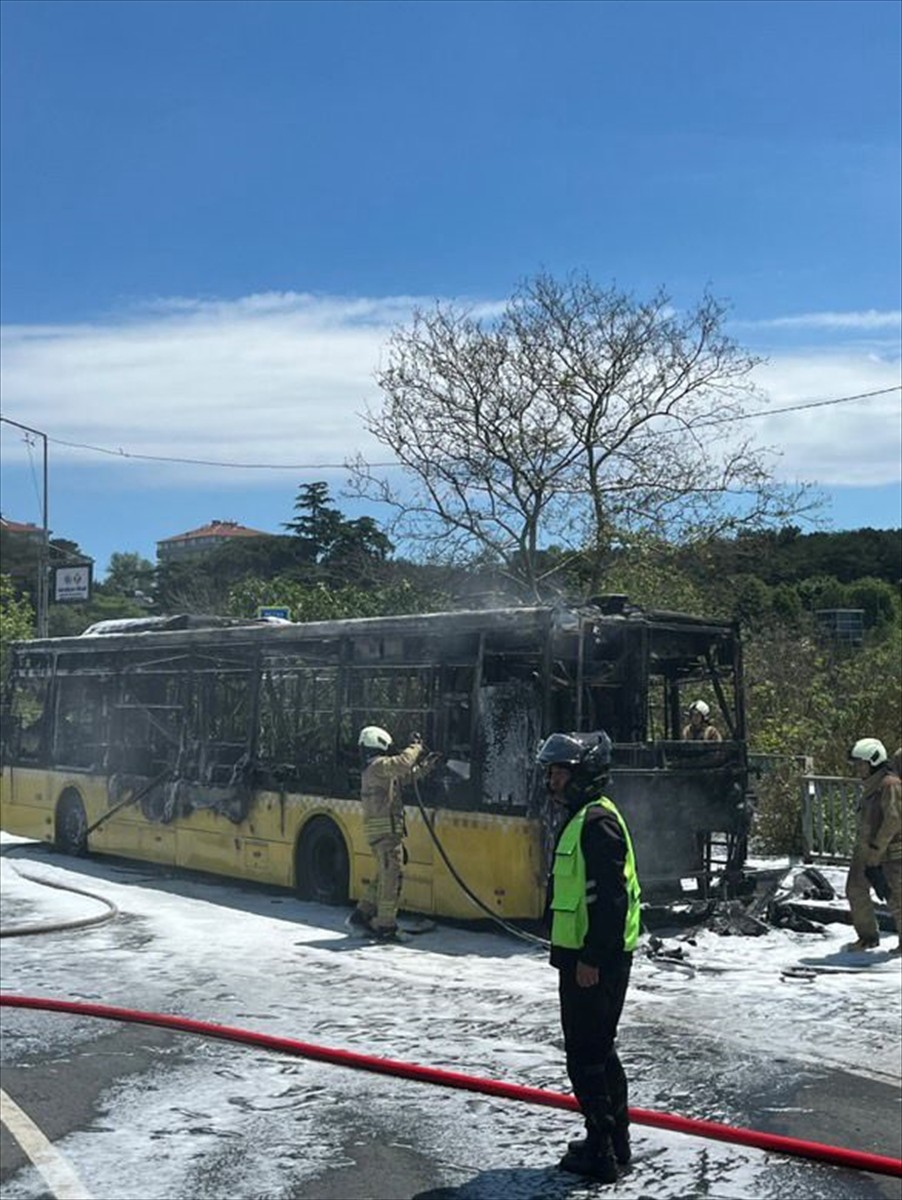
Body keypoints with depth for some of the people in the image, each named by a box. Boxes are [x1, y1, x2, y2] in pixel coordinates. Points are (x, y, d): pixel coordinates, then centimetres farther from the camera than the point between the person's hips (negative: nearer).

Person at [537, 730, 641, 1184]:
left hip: (594, 962, -11)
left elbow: (611, 897, -24)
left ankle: (600, 1151, 5)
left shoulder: (597, 821, -18)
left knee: (586, 1054, -3)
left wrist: (592, 958, -23)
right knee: (598, 1048, 19)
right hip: (586, 956, 11)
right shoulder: (581, 819, 15)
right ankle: (614, 1139, 30)